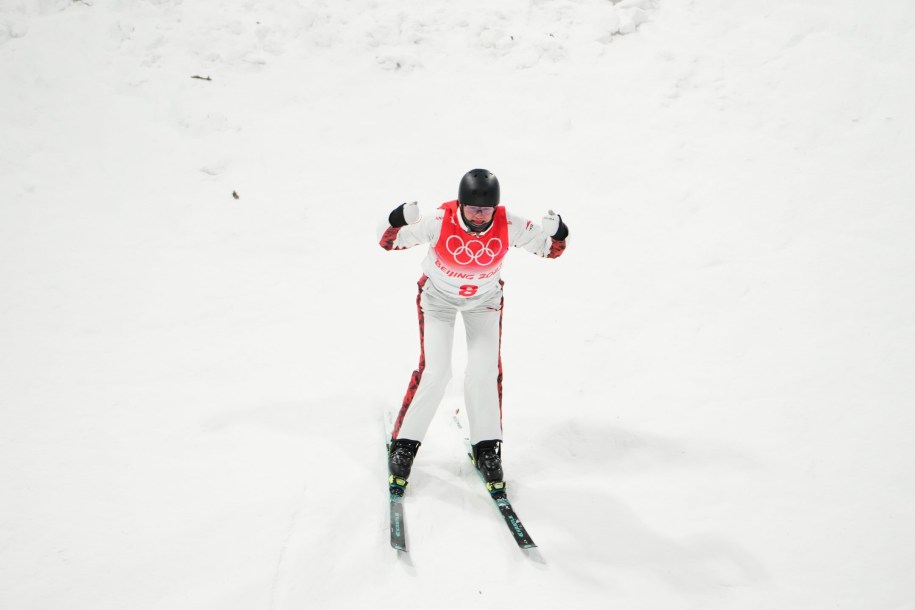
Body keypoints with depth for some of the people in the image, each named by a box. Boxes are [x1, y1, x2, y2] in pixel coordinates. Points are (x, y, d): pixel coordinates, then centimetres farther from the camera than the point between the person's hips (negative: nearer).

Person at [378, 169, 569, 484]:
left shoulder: (509, 226, -27)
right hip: (438, 296, -2)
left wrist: (556, 233, -34)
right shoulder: (439, 222, -32)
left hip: (485, 299, 2)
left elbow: (549, 248, -12)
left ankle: (487, 446, 15)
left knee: (485, 373, -3)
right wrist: (399, 221, -43)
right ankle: (404, 442, 7)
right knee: (434, 372, -9)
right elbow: (388, 241, -22)